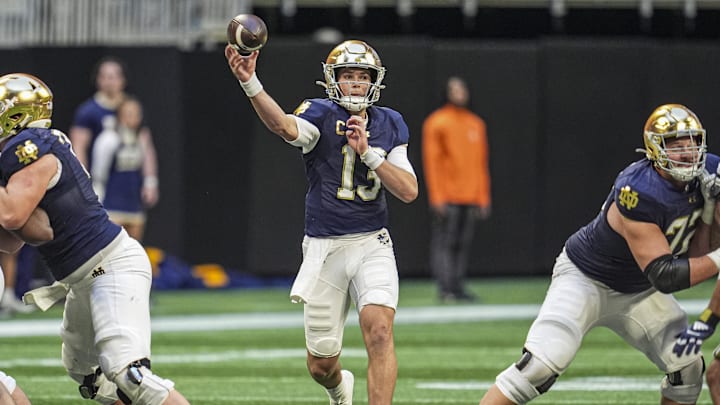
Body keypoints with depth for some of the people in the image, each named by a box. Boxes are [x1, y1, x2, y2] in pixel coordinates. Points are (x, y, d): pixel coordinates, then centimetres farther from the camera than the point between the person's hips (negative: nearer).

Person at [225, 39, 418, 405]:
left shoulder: (389, 124, 4)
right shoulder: (320, 114, -7)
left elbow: (409, 191, -3)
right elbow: (285, 126, -32)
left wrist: (367, 152, -16)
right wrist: (250, 84, -52)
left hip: (372, 244, 1)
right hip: (324, 249, -1)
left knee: (379, 333, -24)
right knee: (321, 366, 10)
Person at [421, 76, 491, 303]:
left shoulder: (476, 124, 16)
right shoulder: (437, 122, -2)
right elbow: (431, 161, -6)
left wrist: (483, 198, 13)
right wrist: (437, 198, -13)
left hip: (471, 197, 6)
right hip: (447, 198, -6)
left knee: (463, 244, 5)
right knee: (444, 244, -9)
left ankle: (458, 286, 8)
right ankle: (445, 288, -12)